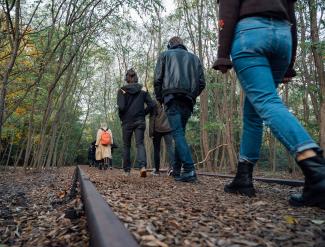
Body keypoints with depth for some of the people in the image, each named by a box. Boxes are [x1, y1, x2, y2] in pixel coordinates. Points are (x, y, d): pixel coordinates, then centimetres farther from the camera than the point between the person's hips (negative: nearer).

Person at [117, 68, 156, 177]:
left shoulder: (122, 90, -4)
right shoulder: (143, 89, 4)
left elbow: (121, 107, -13)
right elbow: (151, 105, -2)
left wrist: (122, 117, 4)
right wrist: (143, 114, 10)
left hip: (127, 122, -1)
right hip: (140, 121, 1)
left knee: (126, 146, 11)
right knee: (140, 144, 0)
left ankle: (127, 170, 17)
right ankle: (142, 166, -23)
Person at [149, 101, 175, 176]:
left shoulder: (156, 104, -1)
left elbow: (152, 118, -5)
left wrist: (151, 132, -4)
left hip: (157, 129, -2)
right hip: (168, 129, 2)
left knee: (156, 149, 7)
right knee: (170, 147, -3)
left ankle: (157, 170, 9)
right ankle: (172, 166, -24)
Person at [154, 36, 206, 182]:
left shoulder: (165, 54, 16)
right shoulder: (194, 58, 25)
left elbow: (157, 79, 4)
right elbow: (201, 82, 14)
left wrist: (159, 98, 13)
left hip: (172, 98, -4)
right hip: (188, 101, 4)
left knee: (178, 133, -11)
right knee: (180, 133, 10)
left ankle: (189, 170, -22)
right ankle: (176, 169, 11)